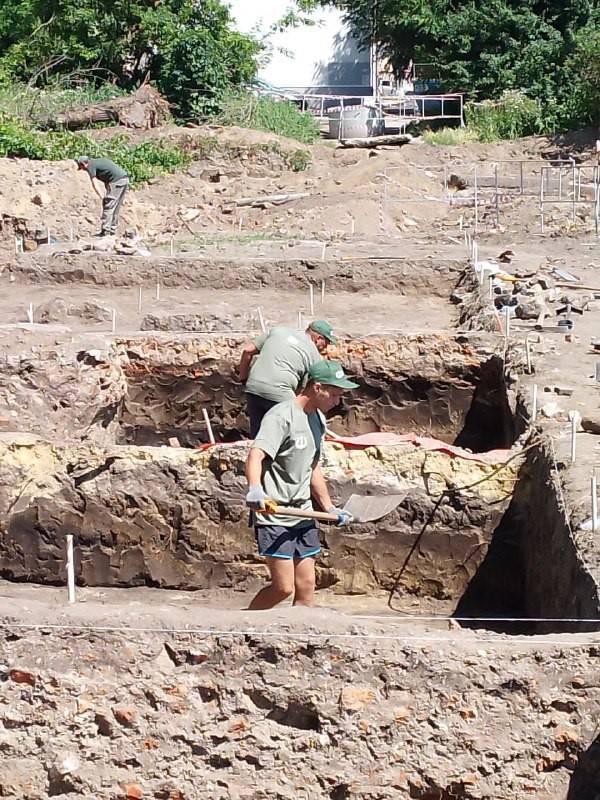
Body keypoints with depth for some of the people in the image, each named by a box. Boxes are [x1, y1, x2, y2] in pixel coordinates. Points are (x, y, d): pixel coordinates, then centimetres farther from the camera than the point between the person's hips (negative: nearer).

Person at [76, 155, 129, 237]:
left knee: (108, 206, -6)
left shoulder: (91, 166, 0)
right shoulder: (98, 161, 26)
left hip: (116, 181, -9)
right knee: (116, 207, 14)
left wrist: (102, 197, -13)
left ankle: (105, 231, -9)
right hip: (125, 178, 9)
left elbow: (95, 185, -10)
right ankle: (112, 229, 17)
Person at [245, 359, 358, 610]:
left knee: (306, 588, 4)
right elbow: (255, 457, -27)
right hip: (274, 517, -9)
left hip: (303, 517, 9)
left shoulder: (318, 419, 15)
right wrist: (255, 490, -45)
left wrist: (330, 509, 27)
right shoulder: (282, 416, -14)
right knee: (284, 587, -10)